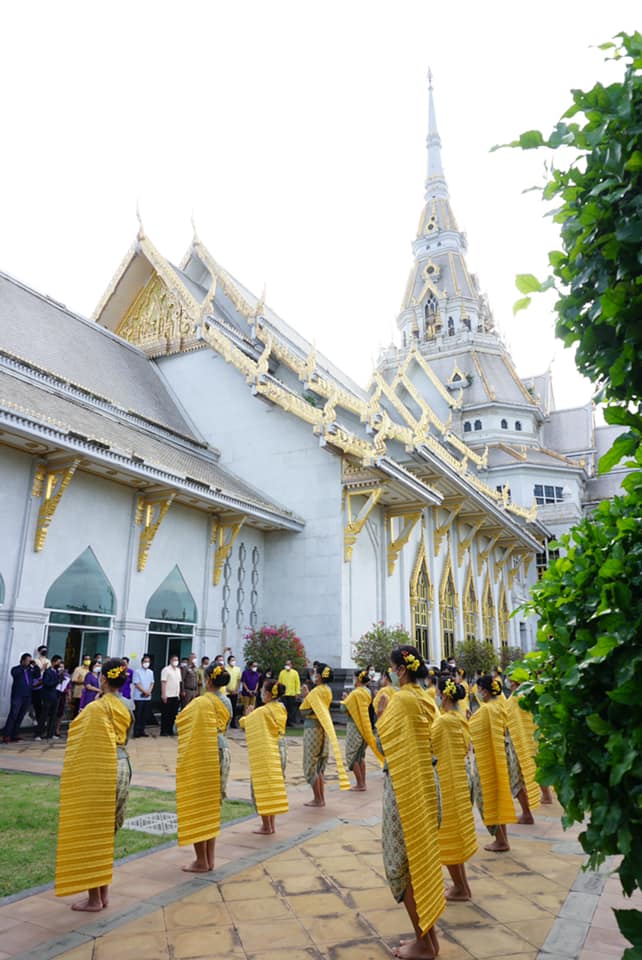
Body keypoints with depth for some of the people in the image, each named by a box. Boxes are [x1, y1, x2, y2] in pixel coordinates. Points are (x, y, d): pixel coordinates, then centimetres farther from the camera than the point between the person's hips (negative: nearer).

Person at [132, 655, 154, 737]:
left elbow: (152, 683, 11)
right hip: (139, 697, -5)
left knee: (145, 715, 7)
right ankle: (136, 731, 5)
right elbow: (136, 684, -11)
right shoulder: (137, 672, -6)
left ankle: (142, 731, 16)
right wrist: (145, 692, -13)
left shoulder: (151, 672, 11)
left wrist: (149, 691, -7)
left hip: (148, 697, 5)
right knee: (138, 715, -2)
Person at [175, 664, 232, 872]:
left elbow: (179, 724, -12)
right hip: (222, 752, 7)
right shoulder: (226, 703, 5)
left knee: (197, 806, 4)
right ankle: (210, 859, 22)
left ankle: (201, 861, 11)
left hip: (201, 756, -7)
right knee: (212, 806, 15)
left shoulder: (201, 702, -17)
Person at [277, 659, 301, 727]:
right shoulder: (282, 673, 7)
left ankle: (291, 722, 8)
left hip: (292, 694, -1)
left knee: (292, 709, 0)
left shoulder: (295, 673, 3)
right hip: (284, 694, 1)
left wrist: (298, 692, -5)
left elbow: (298, 683, 1)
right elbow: (279, 683, 8)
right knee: (284, 708, 1)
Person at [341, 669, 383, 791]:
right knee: (361, 755, 17)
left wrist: (345, 699, 2)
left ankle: (360, 784, 3)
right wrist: (349, 698, 9)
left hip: (355, 727, -8)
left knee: (352, 755, 2)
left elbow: (345, 707, -16)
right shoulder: (368, 692, 7)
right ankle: (363, 783, 19)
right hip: (366, 727, 8)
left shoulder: (356, 693, -18)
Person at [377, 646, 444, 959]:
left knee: (403, 862, 5)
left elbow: (384, 742, -15)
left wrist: (379, 713, -4)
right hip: (426, 783, 8)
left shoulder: (401, 699, -17)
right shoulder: (426, 700, 7)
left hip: (404, 784, -8)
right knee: (422, 857, 17)